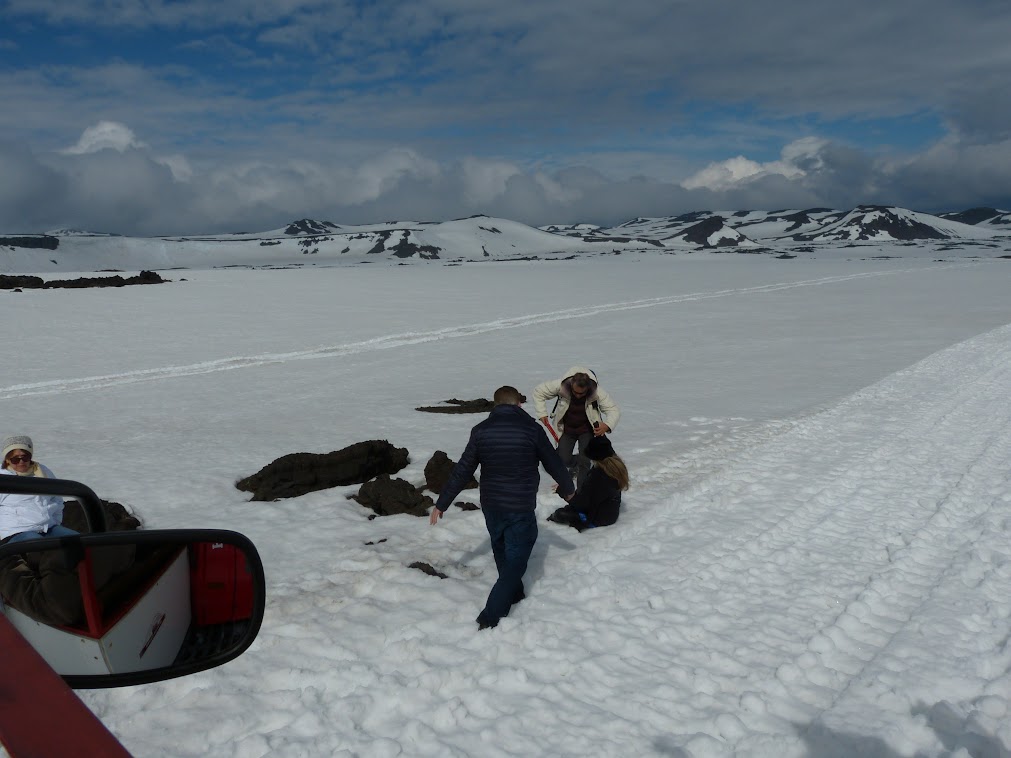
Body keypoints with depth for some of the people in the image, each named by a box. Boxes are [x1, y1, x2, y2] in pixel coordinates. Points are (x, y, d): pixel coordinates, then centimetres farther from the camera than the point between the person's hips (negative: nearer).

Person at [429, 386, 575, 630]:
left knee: (503, 555, 25)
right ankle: (490, 618, -6)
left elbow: (462, 471, 0)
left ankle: (514, 595, 45)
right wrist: (567, 488, 21)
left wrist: (441, 504, 8)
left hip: (491, 507, 4)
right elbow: (553, 463, 1)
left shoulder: (481, 430, -1)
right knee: (515, 563, 3)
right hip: (521, 509, -4)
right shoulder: (531, 428, -9)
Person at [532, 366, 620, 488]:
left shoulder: (597, 392, -29)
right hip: (566, 429, 2)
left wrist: (606, 425, -46)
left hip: (587, 431, -1)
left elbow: (613, 410, -26)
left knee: (584, 462, -11)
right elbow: (538, 391, -13)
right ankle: (576, 464, 35)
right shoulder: (560, 386, -28)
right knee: (563, 460, -1)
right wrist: (542, 414, -15)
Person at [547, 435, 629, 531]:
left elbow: (583, 500, -22)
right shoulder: (618, 465, -3)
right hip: (612, 515, 9)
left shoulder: (597, 475, -29)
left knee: (560, 514, -7)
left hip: (598, 518, -9)